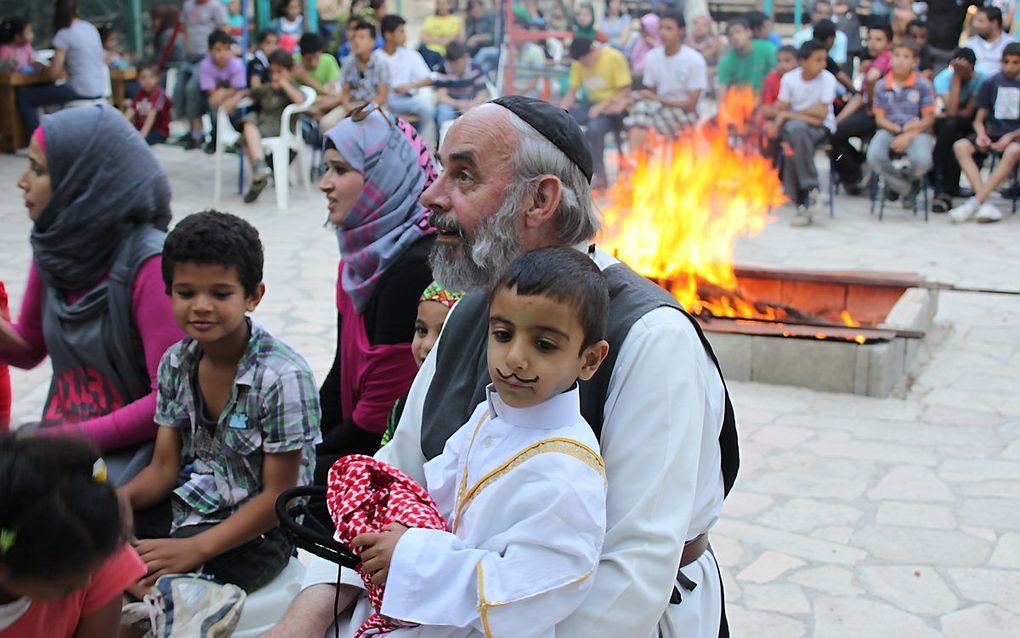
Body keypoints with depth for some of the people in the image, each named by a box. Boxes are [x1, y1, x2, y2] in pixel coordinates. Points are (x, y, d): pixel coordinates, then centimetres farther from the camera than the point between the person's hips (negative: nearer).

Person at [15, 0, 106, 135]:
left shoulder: (64, 34, -9)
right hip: (99, 90, 8)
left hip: (81, 91, -8)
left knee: (23, 97, -1)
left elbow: (53, 74, -10)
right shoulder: (91, 29, 11)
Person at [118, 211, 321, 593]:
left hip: (257, 530, -6)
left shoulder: (283, 378, -18)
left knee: (150, 584, -28)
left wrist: (195, 548, -21)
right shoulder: (176, 363, 2)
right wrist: (121, 497, -17)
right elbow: (164, 467, 5)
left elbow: (277, 497, -15)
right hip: (185, 510, 6)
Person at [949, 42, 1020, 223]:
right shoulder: (991, 83, 10)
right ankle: (986, 204, -37)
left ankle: (975, 202, -37)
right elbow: (979, 119, 9)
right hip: (991, 133, 3)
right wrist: (981, 134, -13)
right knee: (960, 147, -27)